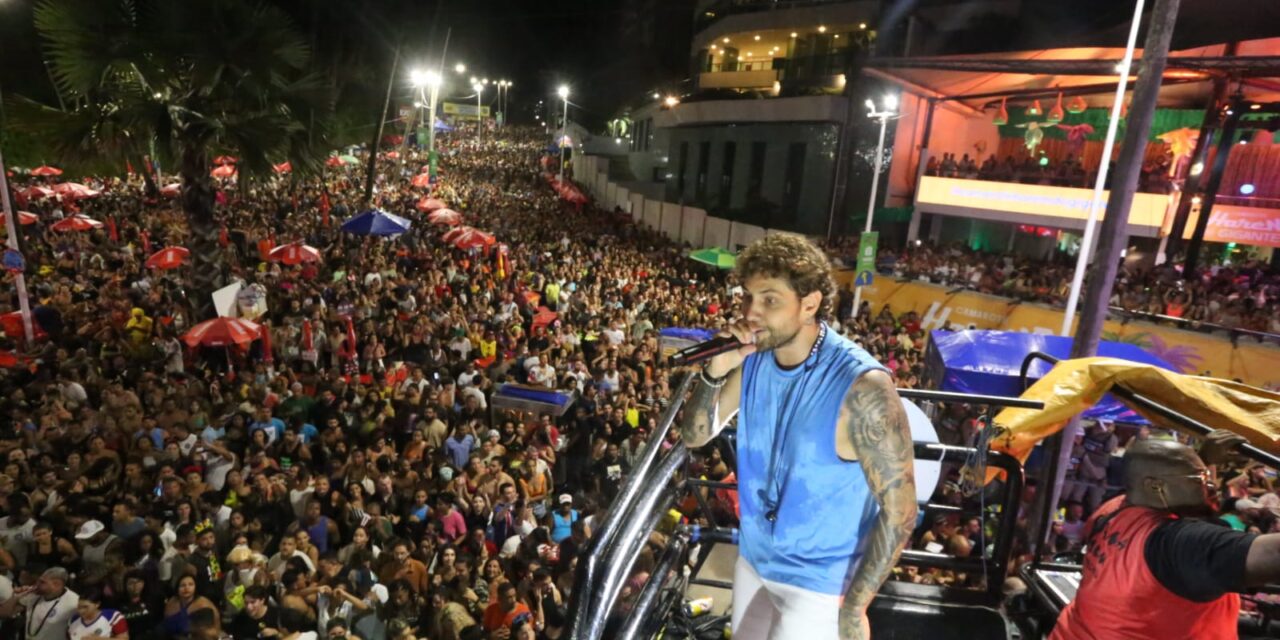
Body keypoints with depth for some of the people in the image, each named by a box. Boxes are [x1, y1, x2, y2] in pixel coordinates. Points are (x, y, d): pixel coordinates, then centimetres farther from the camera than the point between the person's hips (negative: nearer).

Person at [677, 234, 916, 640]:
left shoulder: (861, 386, -27)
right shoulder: (754, 358, -10)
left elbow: (900, 509, -21)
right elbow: (695, 436, -4)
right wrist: (715, 370, -21)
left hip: (818, 582, -5)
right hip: (754, 559, 6)